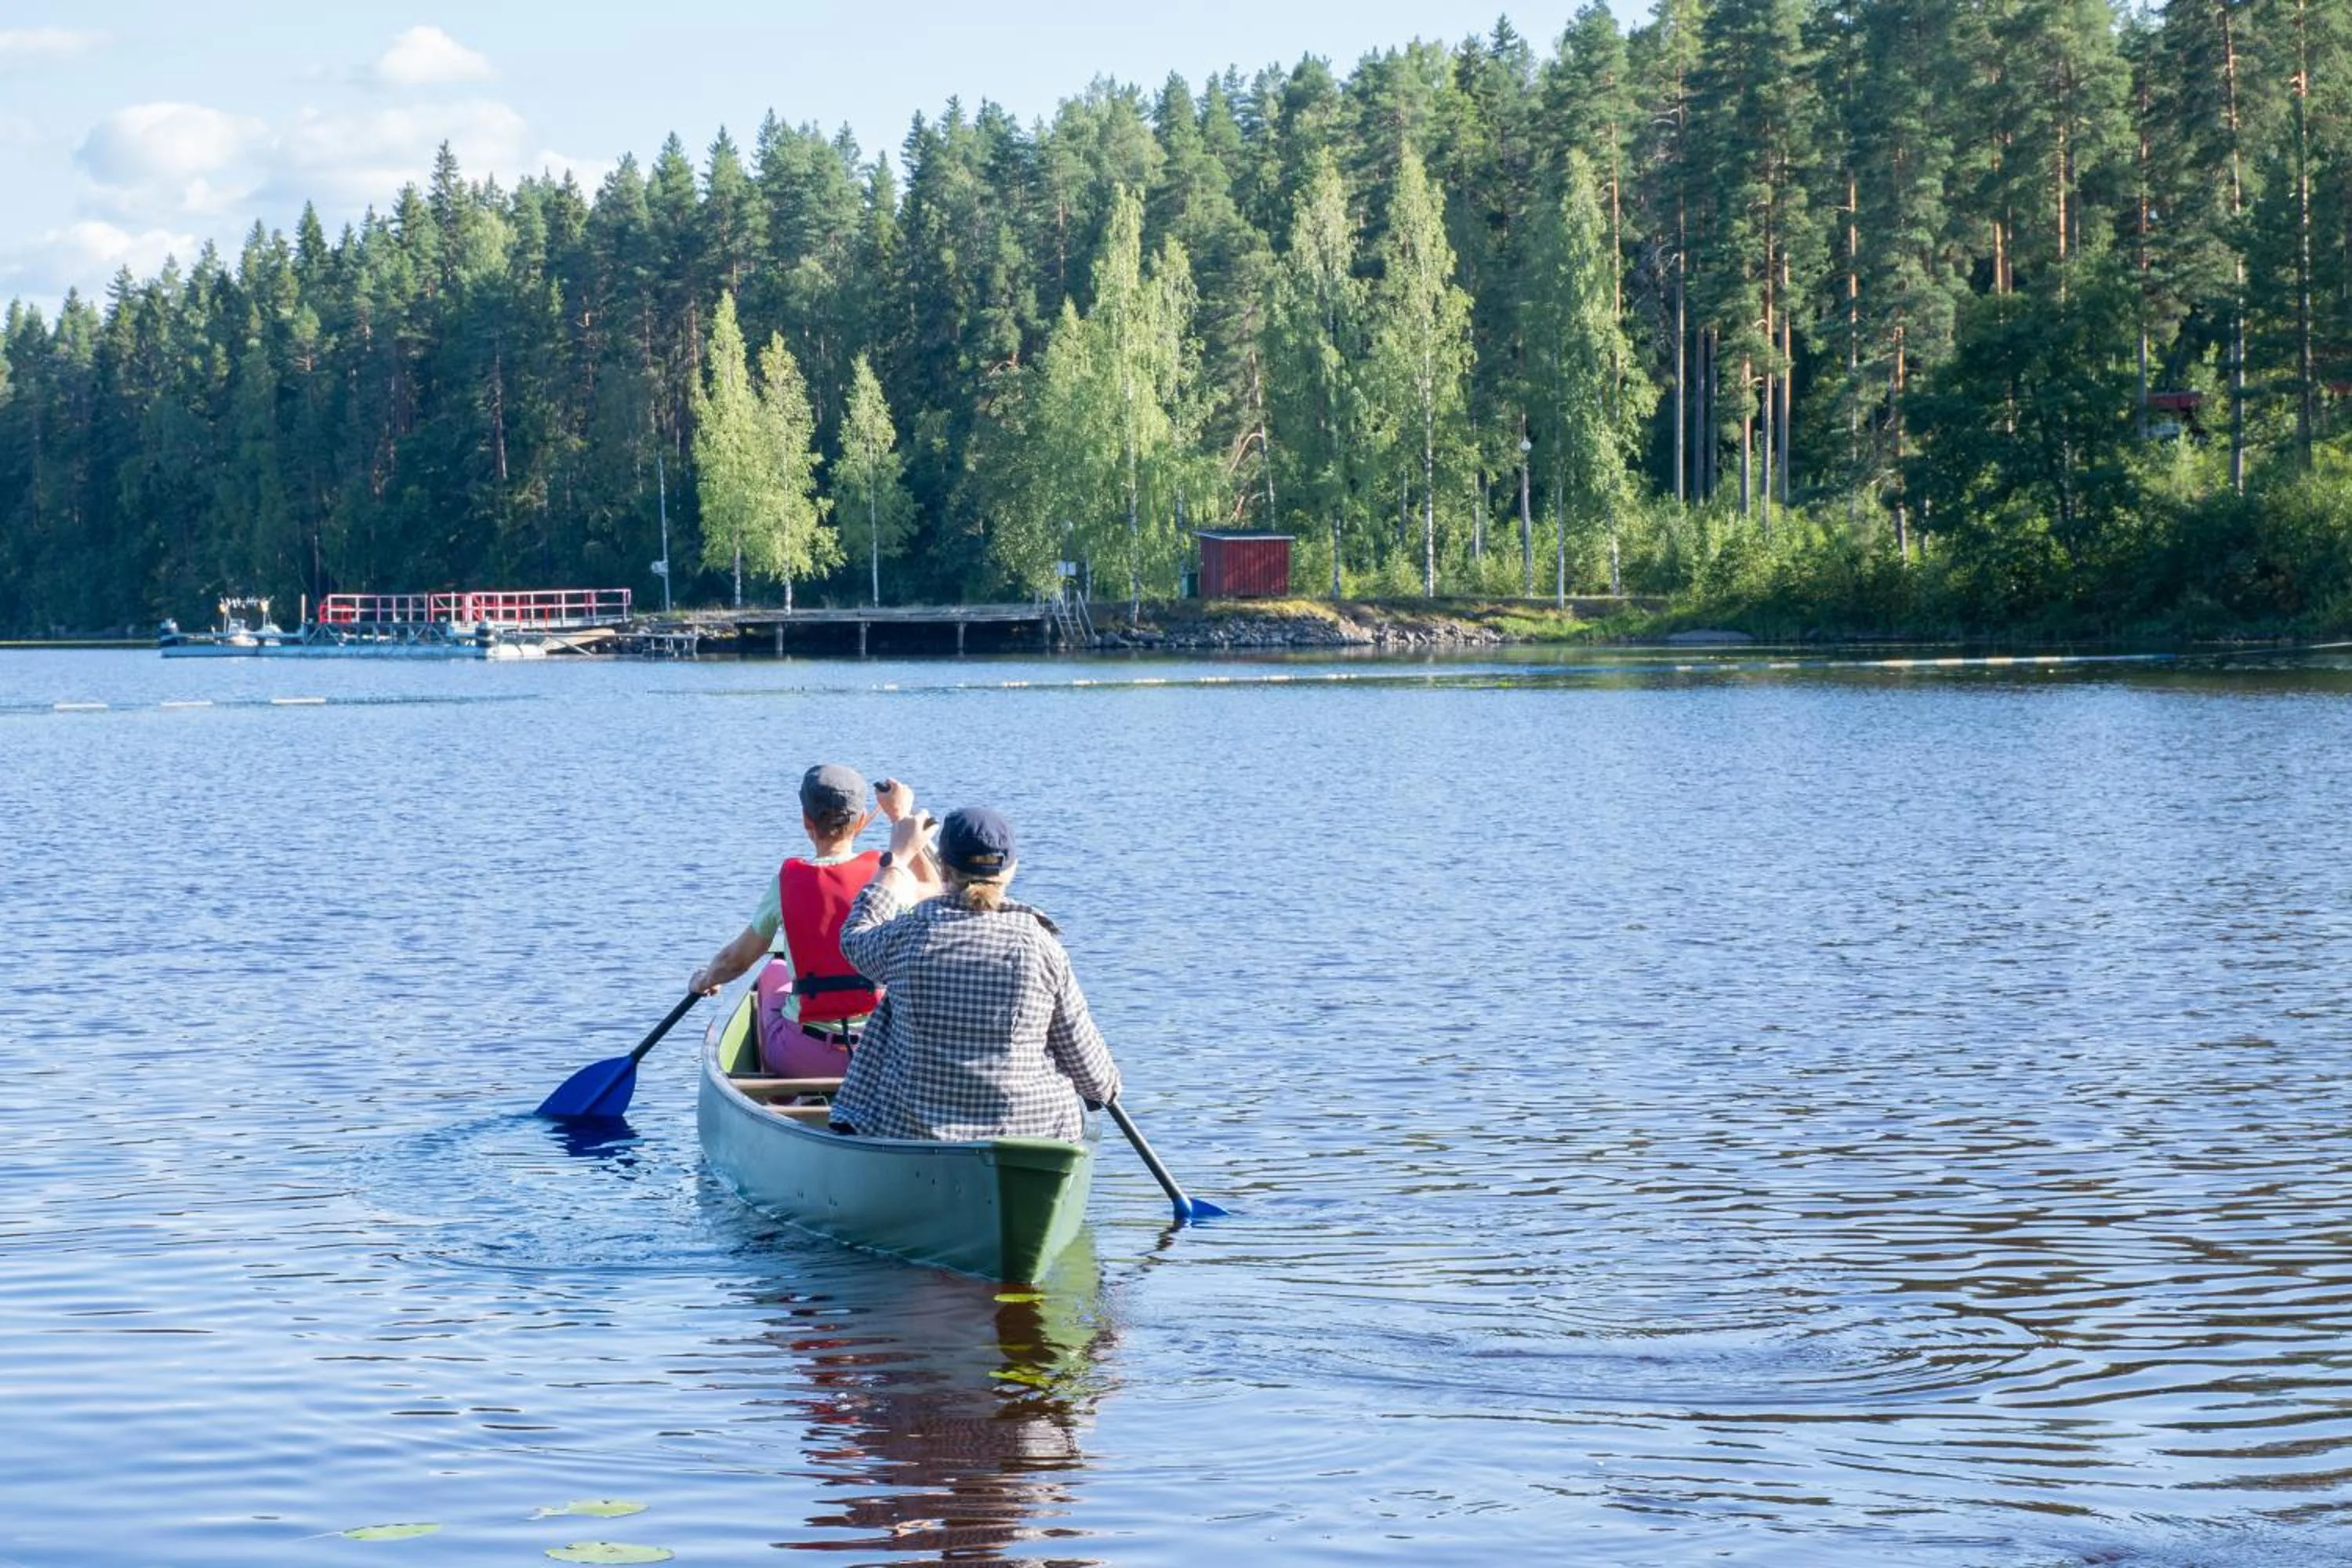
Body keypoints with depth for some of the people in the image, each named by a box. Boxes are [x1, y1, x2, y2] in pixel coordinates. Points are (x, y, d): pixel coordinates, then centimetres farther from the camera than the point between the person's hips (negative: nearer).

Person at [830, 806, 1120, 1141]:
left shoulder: (908, 935, -10)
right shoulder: (1041, 947, -11)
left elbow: (856, 936, 16)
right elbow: (1083, 1054, -2)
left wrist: (897, 856, 26)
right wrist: (1107, 1087, 20)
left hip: (913, 1133, 0)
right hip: (1036, 1131, 0)